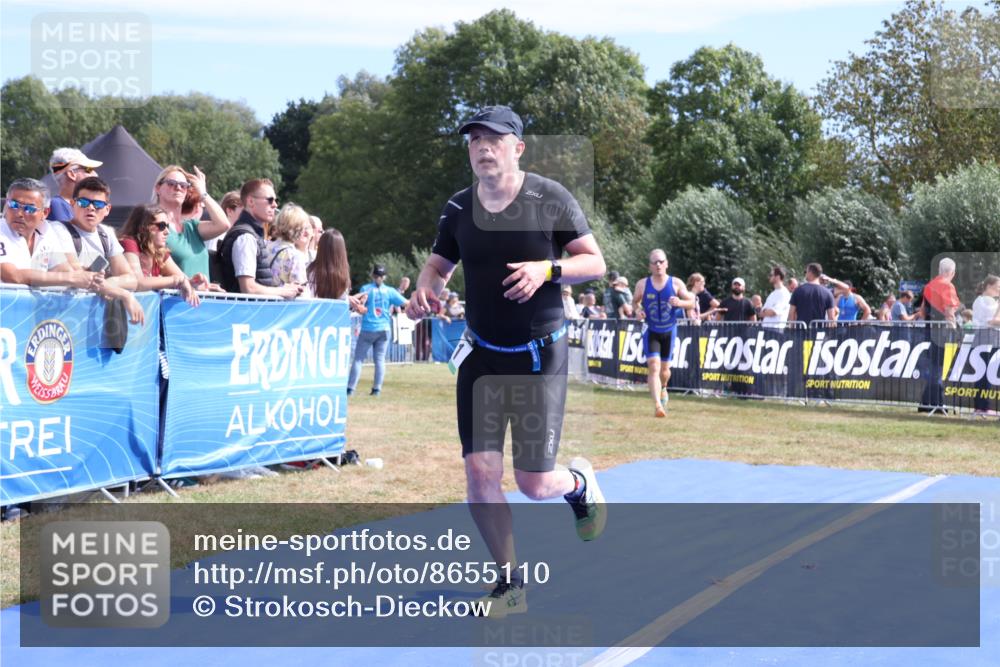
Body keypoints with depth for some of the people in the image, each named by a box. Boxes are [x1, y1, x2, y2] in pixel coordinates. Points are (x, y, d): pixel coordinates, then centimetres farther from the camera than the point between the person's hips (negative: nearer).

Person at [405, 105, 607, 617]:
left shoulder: (550, 198, -8)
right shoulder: (458, 208, 1)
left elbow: (595, 262, -4)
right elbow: (438, 265, 14)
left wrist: (547, 269, -23)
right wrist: (424, 291, -9)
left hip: (540, 356, -3)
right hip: (482, 357, 3)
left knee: (533, 484, -4)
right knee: (480, 472, -6)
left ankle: (579, 482, 35)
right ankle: (510, 584, 13)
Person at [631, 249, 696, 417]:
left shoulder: (676, 283, -6)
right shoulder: (642, 284, -5)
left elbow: (692, 302, -1)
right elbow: (635, 302, 10)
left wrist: (679, 302, -22)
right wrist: (637, 310, -13)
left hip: (669, 331, 1)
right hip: (651, 331, -1)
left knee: (664, 368, 13)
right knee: (653, 366, -16)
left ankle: (663, 390, 47)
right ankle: (657, 405, -23)